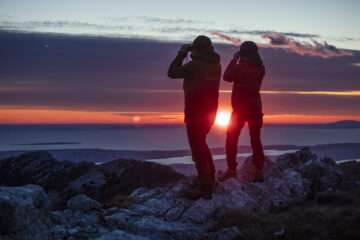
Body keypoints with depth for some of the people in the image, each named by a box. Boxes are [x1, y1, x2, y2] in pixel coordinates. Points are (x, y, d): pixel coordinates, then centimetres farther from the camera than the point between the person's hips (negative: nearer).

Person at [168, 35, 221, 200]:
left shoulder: (195, 65, -19)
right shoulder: (216, 65, 4)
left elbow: (172, 72, -11)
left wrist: (182, 54, -1)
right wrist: (192, 58, 15)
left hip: (195, 112, -8)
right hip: (210, 111, 8)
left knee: (197, 146, -3)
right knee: (200, 143, 24)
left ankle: (204, 187, -2)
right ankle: (209, 176, 35)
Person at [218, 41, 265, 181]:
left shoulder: (241, 67, -17)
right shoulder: (260, 68, 5)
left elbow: (227, 77, -6)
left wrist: (235, 59, 0)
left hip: (241, 108, -6)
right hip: (256, 107, 6)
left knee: (231, 138, 1)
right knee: (255, 139, 12)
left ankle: (231, 169, -5)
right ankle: (259, 169, 13)